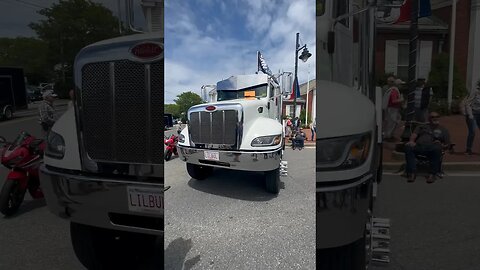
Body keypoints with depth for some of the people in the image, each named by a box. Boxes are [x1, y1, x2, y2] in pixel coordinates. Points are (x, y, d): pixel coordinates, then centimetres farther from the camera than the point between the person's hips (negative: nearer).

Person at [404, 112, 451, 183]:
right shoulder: (422, 126, 32)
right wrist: (411, 141, -10)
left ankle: (432, 174, -32)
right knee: (408, 147, -33)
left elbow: (447, 144, 19)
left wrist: (441, 145, -6)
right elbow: (414, 134, 13)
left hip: (432, 147, -1)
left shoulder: (443, 130, 28)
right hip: (419, 145, 1)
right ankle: (412, 173, -34)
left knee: (437, 148, -39)